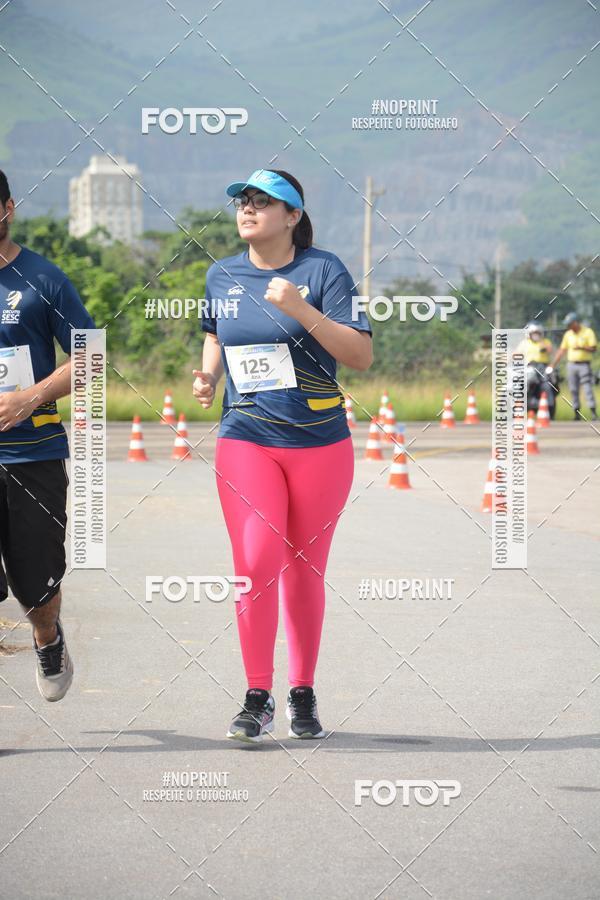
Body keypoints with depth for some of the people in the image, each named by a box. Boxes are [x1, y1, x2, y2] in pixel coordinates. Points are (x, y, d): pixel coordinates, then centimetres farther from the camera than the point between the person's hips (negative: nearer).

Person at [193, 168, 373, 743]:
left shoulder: (323, 270, -6)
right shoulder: (221, 276, 7)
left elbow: (361, 356, -12)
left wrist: (302, 311, -23)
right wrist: (208, 375, 6)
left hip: (319, 443, -1)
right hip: (246, 441, 2)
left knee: (305, 570, 7)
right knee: (256, 562, -13)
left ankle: (302, 695, 21)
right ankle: (257, 699, -5)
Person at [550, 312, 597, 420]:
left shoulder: (588, 332, -3)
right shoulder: (568, 334, 10)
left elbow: (593, 349, -7)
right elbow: (562, 350, 14)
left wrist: (581, 348, -23)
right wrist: (553, 364, 10)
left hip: (584, 364, -5)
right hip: (571, 364, 5)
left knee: (588, 388, -11)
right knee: (574, 390, 2)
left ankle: (593, 413, -11)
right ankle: (577, 413, 6)